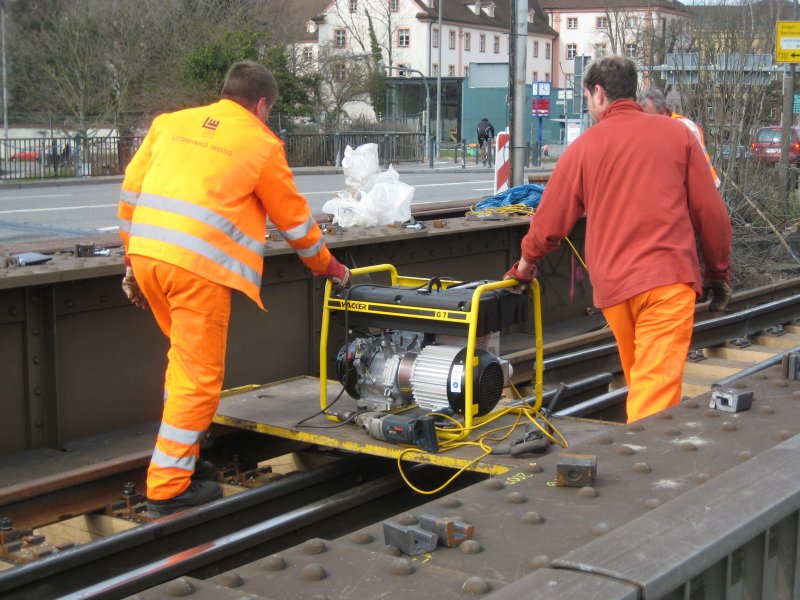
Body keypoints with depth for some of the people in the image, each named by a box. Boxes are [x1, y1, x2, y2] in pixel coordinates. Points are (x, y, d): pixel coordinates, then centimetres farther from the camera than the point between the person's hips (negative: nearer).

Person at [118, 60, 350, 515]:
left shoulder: (170, 123, 17)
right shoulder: (261, 144, 5)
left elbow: (131, 192, 15)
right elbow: (295, 219, 13)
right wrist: (329, 267, 27)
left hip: (145, 254, 6)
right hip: (199, 265, -6)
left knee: (185, 358, 23)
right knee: (200, 376, 3)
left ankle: (182, 457, 30)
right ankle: (169, 485, 7)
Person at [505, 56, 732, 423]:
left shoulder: (585, 146, 7)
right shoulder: (677, 134, 7)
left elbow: (550, 222, 9)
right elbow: (710, 211, 4)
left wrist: (525, 267, 27)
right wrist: (719, 272, 16)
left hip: (613, 284, 2)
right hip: (669, 278, -1)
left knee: (640, 382, 18)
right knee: (657, 385, -8)